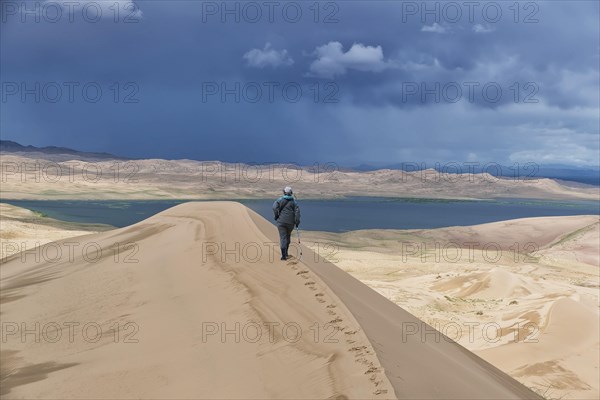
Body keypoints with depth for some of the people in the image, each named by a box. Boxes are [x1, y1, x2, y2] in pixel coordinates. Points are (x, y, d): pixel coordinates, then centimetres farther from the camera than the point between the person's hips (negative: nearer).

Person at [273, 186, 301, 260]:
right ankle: (286, 252, 29)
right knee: (288, 236, 22)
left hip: (281, 221, -1)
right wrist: (297, 221, -6)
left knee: (283, 237, -3)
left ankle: (284, 254, -17)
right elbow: (297, 211, -7)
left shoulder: (280, 200, 2)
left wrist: (276, 215, -2)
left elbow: (275, 207, -13)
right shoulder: (294, 201, 4)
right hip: (290, 222, 1)